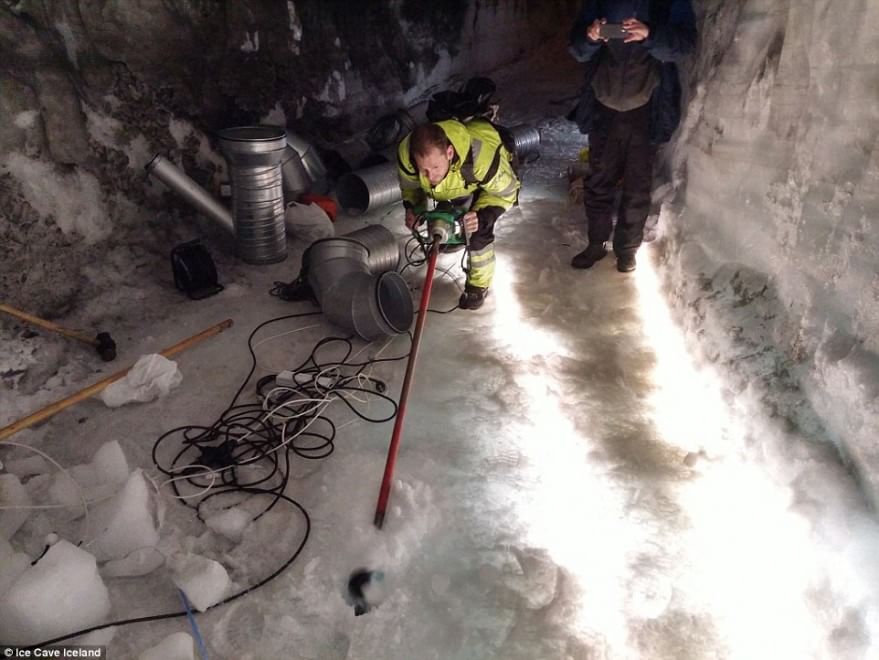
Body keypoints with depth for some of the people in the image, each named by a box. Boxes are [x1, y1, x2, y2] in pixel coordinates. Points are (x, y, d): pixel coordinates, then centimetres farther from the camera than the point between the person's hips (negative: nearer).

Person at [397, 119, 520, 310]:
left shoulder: (482, 156, -48)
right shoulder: (406, 155, -37)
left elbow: (506, 192, -29)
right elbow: (409, 185, -12)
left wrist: (483, 216, -44)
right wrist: (412, 207, -31)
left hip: (485, 184, -4)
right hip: (458, 179, 4)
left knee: (478, 231, -18)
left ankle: (479, 285, 4)